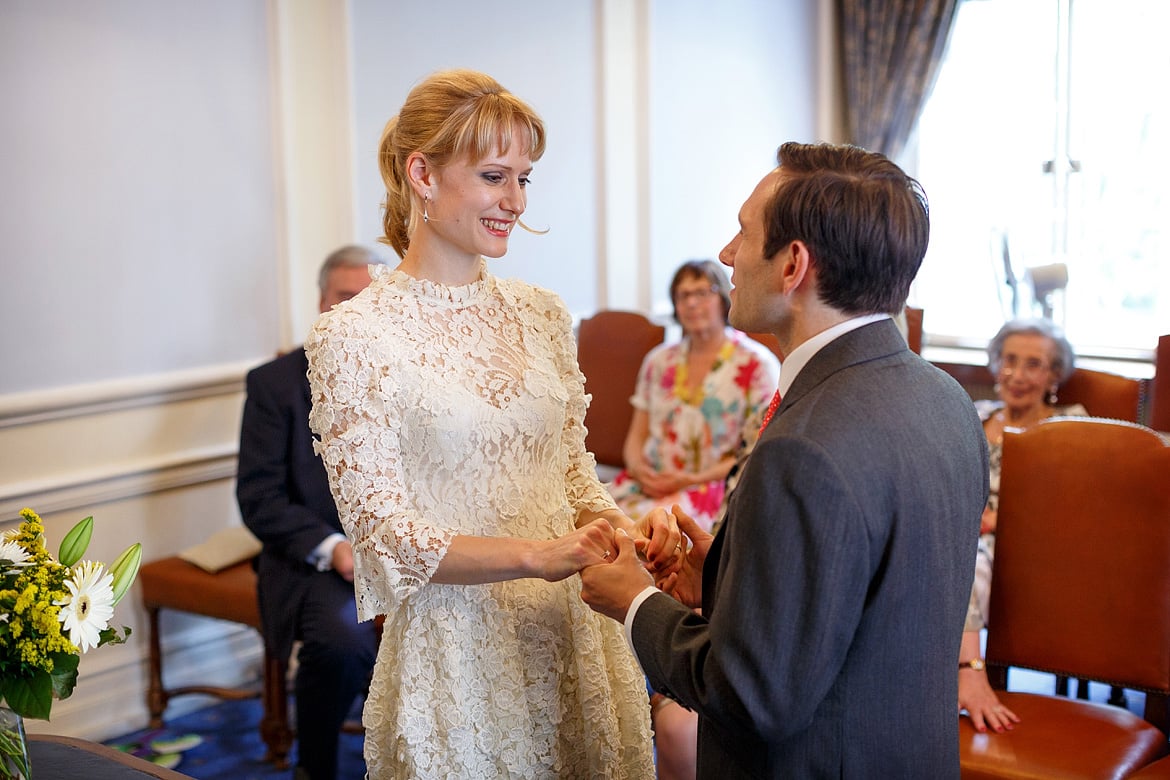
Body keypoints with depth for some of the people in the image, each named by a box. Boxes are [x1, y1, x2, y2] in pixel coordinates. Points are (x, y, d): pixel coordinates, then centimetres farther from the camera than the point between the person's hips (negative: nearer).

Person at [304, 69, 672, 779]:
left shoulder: (542, 313, 5)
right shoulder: (354, 337, -12)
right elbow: (383, 533, -14)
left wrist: (617, 528, -10)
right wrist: (536, 554, -25)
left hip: (573, 633, 5)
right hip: (453, 649, -5)